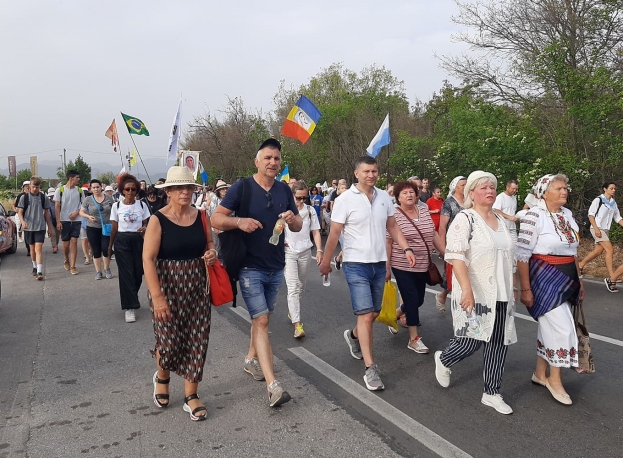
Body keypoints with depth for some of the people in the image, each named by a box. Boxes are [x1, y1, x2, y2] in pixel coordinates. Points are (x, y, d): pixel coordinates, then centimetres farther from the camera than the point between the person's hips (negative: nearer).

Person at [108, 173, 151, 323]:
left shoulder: (141, 205, 1)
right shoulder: (116, 206, 0)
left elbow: (146, 224, 7)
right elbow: (114, 228, 7)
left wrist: (144, 228, -17)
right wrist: (110, 246, 11)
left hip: (137, 240, 2)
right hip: (122, 241, -1)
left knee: (138, 273, 5)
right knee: (126, 274, -3)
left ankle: (130, 299, 33)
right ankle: (129, 307, 2)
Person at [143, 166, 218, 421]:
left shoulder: (201, 216, 2)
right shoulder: (158, 220, -11)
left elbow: (209, 243, 16)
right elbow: (148, 259, -14)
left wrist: (212, 253, -10)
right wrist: (157, 297, -20)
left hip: (197, 288, 4)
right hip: (168, 288, -3)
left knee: (196, 340, 5)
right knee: (169, 340, 3)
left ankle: (191, 396, 20)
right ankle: (162, 377, 37)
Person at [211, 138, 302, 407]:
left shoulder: (284, 190, 5)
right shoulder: (242, 187, -9)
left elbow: (298, 227, 9)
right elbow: (216, 219, -10)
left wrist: (292, 219, -14)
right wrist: (239, 221, -29)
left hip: (276, 267, 5)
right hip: (250, 267, -5)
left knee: (261, 317, 19)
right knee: (261, 321, -9)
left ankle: (252, 359, 40)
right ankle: (273, 385, -10)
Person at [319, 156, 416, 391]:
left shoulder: (384, 197, 4)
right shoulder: (345, 199, -11)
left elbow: (392, 226, 12)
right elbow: (334, 233, -7)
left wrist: (406, 249, 1)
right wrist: (326, 261, -3)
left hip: (379, 264, 6)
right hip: (356, 265, -5)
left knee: (374, 312, 17)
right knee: (366, 315, -9)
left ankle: (353, 336, 47)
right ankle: (371, 369, -3)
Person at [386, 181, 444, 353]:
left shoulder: (424, 211, 5)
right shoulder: (393, 216, -11)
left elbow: (434, 234, 13)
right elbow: (387, 243, -11)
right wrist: (387, 268, -11)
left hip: (422, 266, 6)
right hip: (402, 266, -6)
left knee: (418, 300, 14)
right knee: (412, 300, -2)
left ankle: (394, 315, 41)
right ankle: (414, 339, 13)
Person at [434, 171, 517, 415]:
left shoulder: (501, 220, 13)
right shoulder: (464, 219, -10)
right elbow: (456, 257, -19)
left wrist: (511, 289, 21)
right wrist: (467, 289, -28)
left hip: (501, 295, 7)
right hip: (475, 294, -7)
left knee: (498, 343, 7)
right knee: (471, 342, -3)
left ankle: (492, 393, 20)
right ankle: (443, 360, 28)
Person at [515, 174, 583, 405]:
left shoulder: (567, 214, 8)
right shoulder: (534, 216, -15)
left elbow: (573, 250, 17)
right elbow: (522, 254, -16)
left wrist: (579, 279, 16)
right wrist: (525, 289, -17)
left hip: (566, 279, 8)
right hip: (545, 279, -7)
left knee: (550, 327, 14)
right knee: (562, 329, -6)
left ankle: (540, 373, 28)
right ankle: (555, 380, 11)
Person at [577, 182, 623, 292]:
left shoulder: (614, 203, 14)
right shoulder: (598, 200, -7)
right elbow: (590, 214, -10)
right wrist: (596, 228, -19)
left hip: (606, 230, 8)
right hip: (597, 228, -8)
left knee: (598, 251, 9)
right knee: (610, 250, -16)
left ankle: (580, 266, 29)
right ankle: (612, 278, -17)